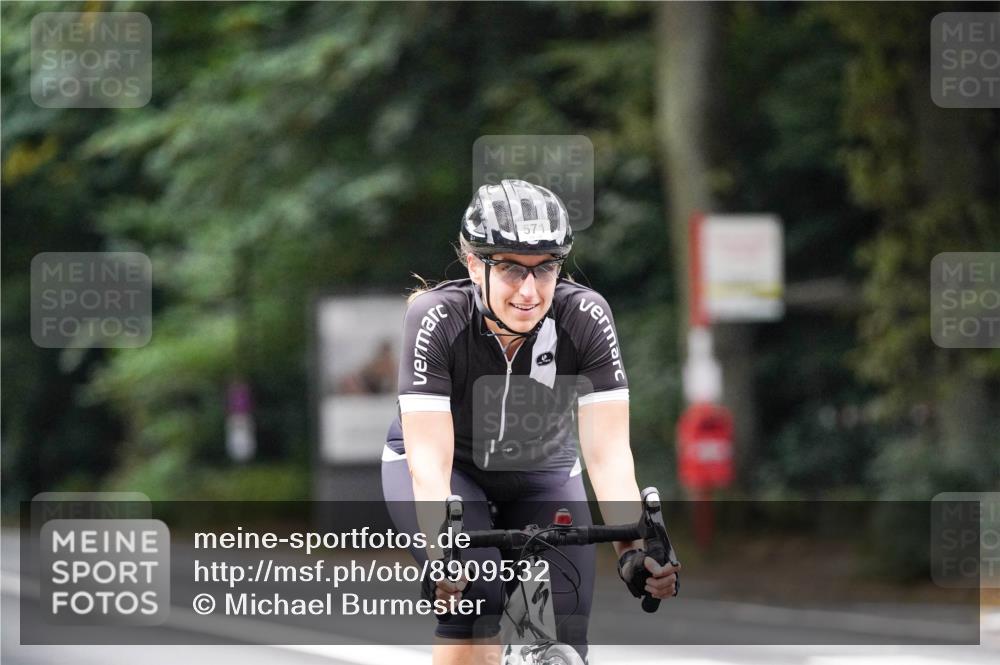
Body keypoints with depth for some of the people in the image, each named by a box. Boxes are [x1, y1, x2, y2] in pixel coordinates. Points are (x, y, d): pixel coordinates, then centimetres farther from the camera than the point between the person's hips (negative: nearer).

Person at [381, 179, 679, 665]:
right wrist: (443, 556, -52)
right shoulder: (436, 319, -31)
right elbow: (429, 462, -37)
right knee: (475, 594, -29)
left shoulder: (585, 318, -27)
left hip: (541, 472, 2)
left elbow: (608, 454, -31)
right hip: (449, 469, -2)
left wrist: (633, 551, -46)